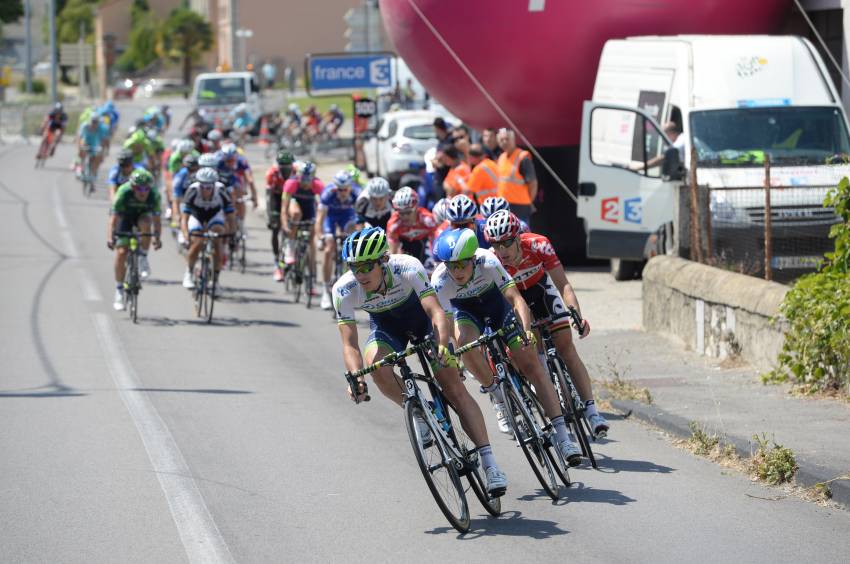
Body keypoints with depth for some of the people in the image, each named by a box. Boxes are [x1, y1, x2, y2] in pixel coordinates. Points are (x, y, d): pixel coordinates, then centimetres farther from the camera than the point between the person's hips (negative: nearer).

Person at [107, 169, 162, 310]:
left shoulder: (154, 195, -30)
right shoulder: (124, 192, -34)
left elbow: (156, 219, -29)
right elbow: (113, 218, -35)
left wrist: (157, 238, -44)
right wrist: (110, 237, -49)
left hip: (142, 215, 1)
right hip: (125, 215, -1)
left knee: (146, 224, -36)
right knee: (121, 252, -13)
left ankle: (143, 259, -13)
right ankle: (119, 291, 2)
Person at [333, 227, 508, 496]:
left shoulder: (408, 268, -35)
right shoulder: (344, 290, -29)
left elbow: (436, 313, -40)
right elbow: (349, 342, -30)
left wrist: (442, 347, -58)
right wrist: (356, 377, -48)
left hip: (420, 315, -2)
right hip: (386, 326, 2)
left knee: (453, 386, -14)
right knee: (375, 362, -31)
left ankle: (489, 464, -15)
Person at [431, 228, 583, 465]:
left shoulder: (488, 262, -35)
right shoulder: (440, 281, -33)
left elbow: (515, 298, -39)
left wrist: (527, 330, -53)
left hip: (495, 301, 0)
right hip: (465, 310, 0)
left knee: (530, 363, -11)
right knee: (465, 341, -35)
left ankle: (562, 436, -11)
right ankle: (497, 396, -9)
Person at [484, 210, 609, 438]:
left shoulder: (538, 245, -33)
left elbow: (563, 286, -31)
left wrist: (577, 316, -45)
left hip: (539, 287, 0)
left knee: (565, 344, -11)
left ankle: (591, 409, -14)